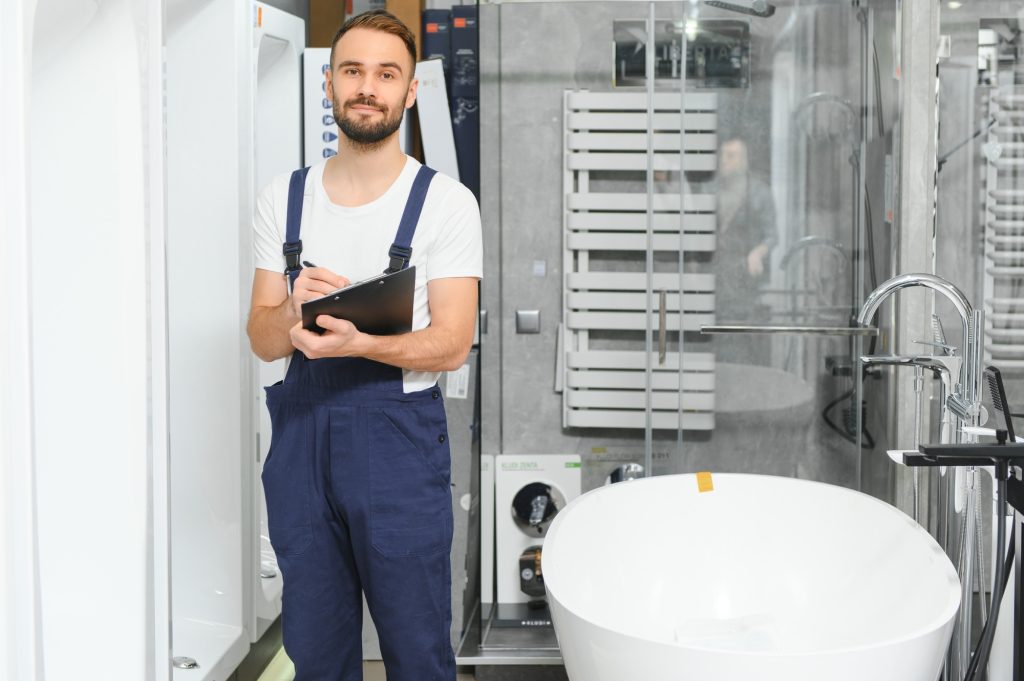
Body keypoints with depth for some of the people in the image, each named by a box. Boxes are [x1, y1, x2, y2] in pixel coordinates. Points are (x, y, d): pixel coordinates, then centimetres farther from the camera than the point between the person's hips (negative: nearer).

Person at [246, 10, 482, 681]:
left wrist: (357, 341, -26)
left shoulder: (446, 203, -3)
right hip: (300, 429, 4)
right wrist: (293, 311, -16)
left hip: (399, 434, -3)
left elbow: (451, 344, -9)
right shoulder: (284, 198, 9)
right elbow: (262, 339, 8)